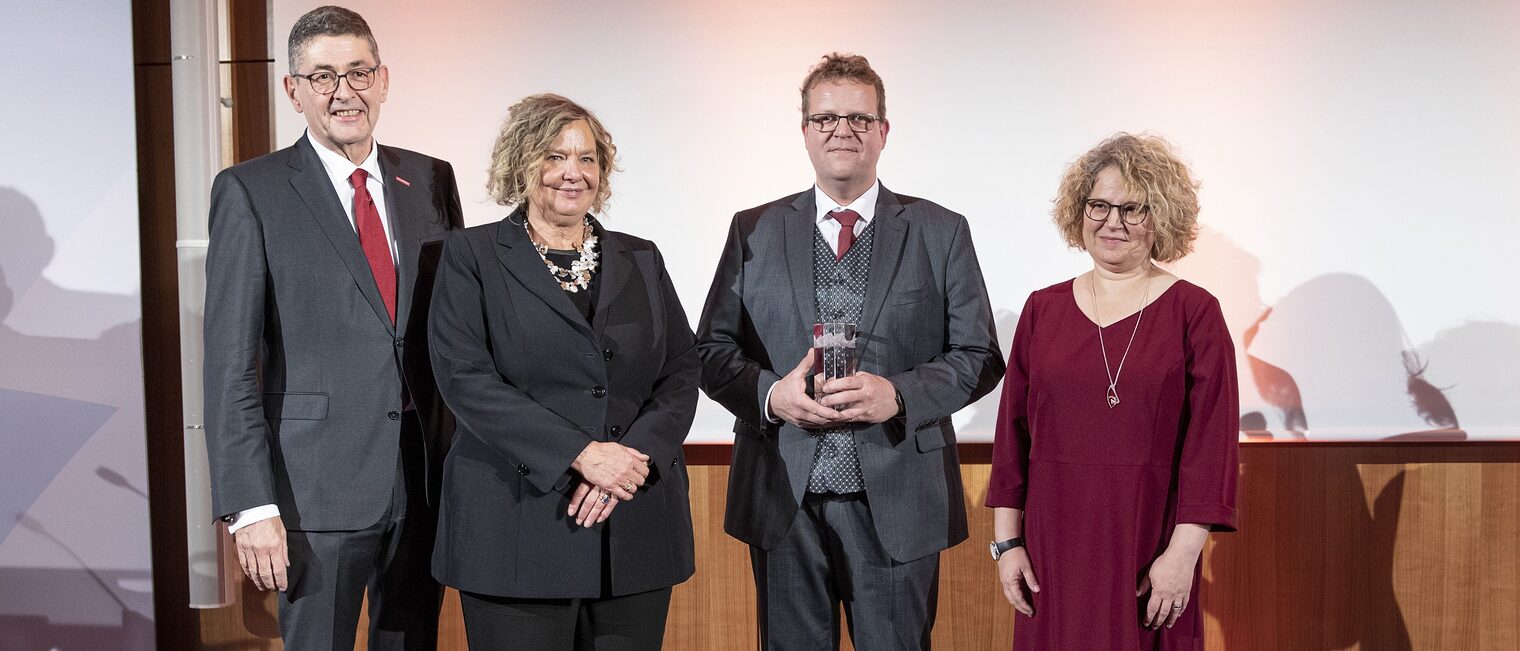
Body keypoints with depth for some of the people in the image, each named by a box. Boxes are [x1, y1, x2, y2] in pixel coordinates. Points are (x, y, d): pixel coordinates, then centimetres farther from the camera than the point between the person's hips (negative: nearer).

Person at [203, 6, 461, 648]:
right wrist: (250, 506, -13)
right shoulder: (251, 192, -4)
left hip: (429, 478, 4)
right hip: (318, 486, -4)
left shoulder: (432, 180, 8)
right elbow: (230, 363, -7)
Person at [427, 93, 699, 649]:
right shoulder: (472, 256, 3)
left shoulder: (640, 260, 14)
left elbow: (681, 374, 8)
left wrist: (634, 457, -10)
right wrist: (581, 453, -16)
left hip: (638, 527, 3)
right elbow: (465, 377, -9)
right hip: (518, 531, -3)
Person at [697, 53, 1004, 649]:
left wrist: (898, 395, -16)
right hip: (784, 496, 1)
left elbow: (979, 356, 2)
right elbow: (713, 349, 7)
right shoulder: (754, 231, 7)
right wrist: (770, 393, -14)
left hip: (897, 501, -1)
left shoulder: (941, 233, 3)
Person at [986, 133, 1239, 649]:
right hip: (1055, 545, 3)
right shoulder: (1043, 309, 6)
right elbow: (1013, 432, 7)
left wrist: (1183, 552, -12)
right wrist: (1006, 541, 4)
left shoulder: (1193, 312, -2)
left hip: (1149, 546, -2)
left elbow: (1211, 441, -7)